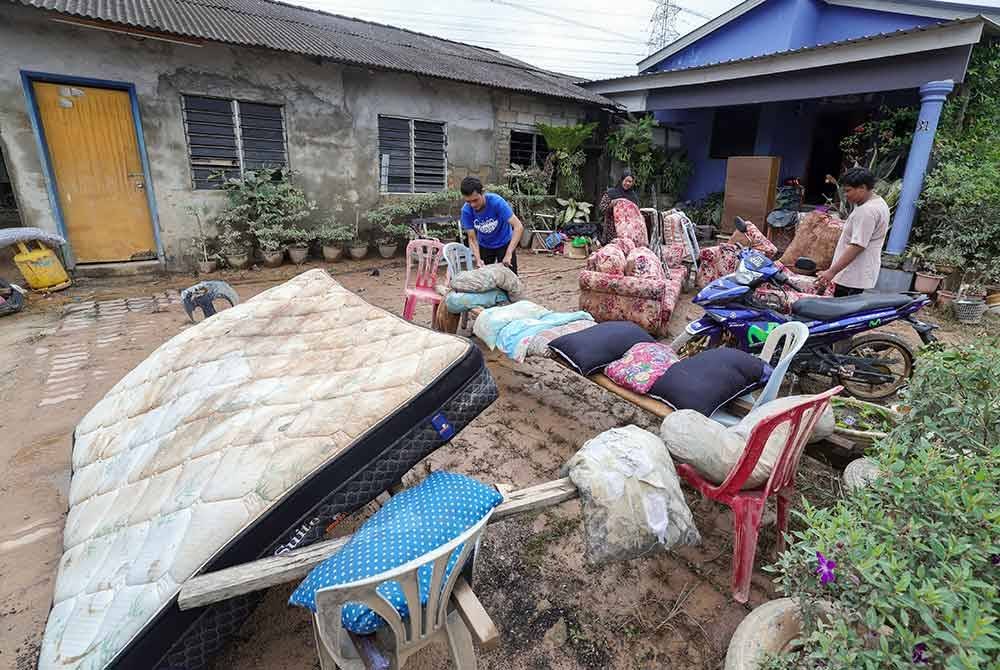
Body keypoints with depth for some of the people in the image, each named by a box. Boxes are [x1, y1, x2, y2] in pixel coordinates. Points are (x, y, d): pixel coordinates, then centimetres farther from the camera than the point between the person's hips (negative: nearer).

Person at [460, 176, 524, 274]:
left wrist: (508, 254, -44)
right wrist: (478, 259, -34)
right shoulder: (466, 210, -22)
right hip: (484, 246, 3)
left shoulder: (496, 201, -31)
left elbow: (518, 227, -36)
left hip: (504, 244, -2)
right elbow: (472, 239, -17)